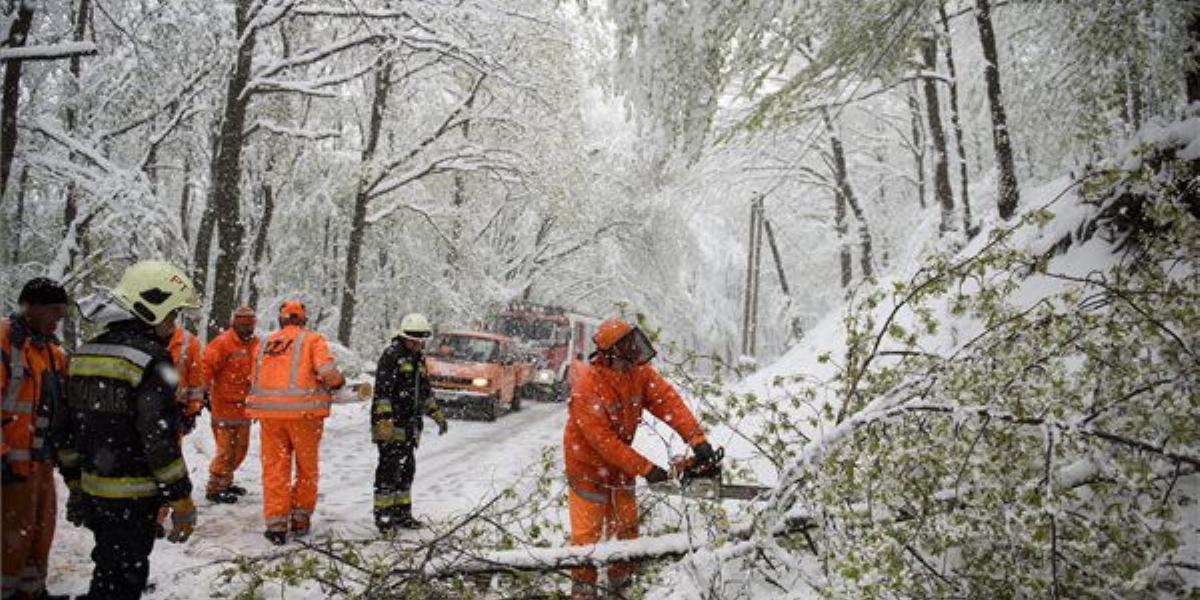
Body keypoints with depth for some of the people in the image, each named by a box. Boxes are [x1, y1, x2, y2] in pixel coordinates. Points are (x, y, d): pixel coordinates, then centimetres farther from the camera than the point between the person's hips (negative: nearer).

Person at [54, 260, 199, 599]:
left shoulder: (86, 354, 8)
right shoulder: (151, 360, -18)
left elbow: (65, 429, 14)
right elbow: (160, 440, -21)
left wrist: (75, 482, 24)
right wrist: (182, 503, -14)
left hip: (93, 491, 8)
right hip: (132, 497, -8)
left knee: (108, 573, 23)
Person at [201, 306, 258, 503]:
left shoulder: (256, 345, 10)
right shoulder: (222, 343, -11)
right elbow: (206, 367, -15)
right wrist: (204, 393, -18)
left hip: (244, 407, 7)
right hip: (224, 406, -7)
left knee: (240, 449, 15)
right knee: (226, 449, -4)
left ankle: (225, 482, 31)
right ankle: (214, 489, 7)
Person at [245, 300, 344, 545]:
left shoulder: (264, 344, 16)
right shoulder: (312, 339, 2)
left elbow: (255, 381, 11)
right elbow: (327, 372, -12)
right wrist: (339, 381, 7)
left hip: (268, 412, 3)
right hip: (304, 411, -3)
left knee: (274, 468, 10)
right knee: (307, 467, 14)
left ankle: (276, 524, 8)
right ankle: (301, 520, 21)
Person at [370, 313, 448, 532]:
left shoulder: (418, 358, 16)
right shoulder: (392, 355, -11)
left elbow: (425, 391, 27)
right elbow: (382, 390, -18)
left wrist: (438, 415, 24)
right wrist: (384, 421, -26)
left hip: (410, 425, 8)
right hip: (391, 424, -8)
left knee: (407, 469, 13)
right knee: (389, 468, -6)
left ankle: (402, 513, 23)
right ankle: (383, 515, 2)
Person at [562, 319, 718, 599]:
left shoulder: (638, 371, -13)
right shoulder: (588, 389, -32)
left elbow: (667, 400, -20)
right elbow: (604, 441, -30)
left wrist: (696, 438, -32)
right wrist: (645, 468, -29)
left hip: (620, 463, 6)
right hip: (588, 465, -6)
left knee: (626, 527, 14)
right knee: (588, 533, 2)